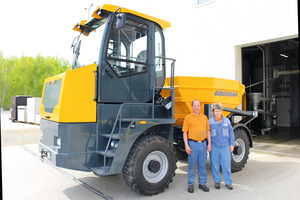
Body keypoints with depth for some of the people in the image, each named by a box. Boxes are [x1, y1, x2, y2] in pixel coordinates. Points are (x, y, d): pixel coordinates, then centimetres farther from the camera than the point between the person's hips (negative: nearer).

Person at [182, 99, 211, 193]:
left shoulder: (204, 117, 12)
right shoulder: (188, 117, 0)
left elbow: (208, 131, 14)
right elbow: (185, 132, -4)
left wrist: (209, 143, 6)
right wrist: (186, 145, -11)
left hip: (203, 143, 3)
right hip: (193, 144, -3)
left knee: (202, 165, 10)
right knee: (191, 165, 4)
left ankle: (202, 183, 23)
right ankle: (190, 184, 16)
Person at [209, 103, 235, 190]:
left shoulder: (227, 121, 6)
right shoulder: (210, 122, 1)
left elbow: (231, 133, 10)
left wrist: (232, 144, 6)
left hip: (225, 146, 1)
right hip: (214, 147, -1)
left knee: (227, 165, 3)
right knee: (215, 165, 7)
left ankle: (228, 182, 17)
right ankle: (217, 181, 22)